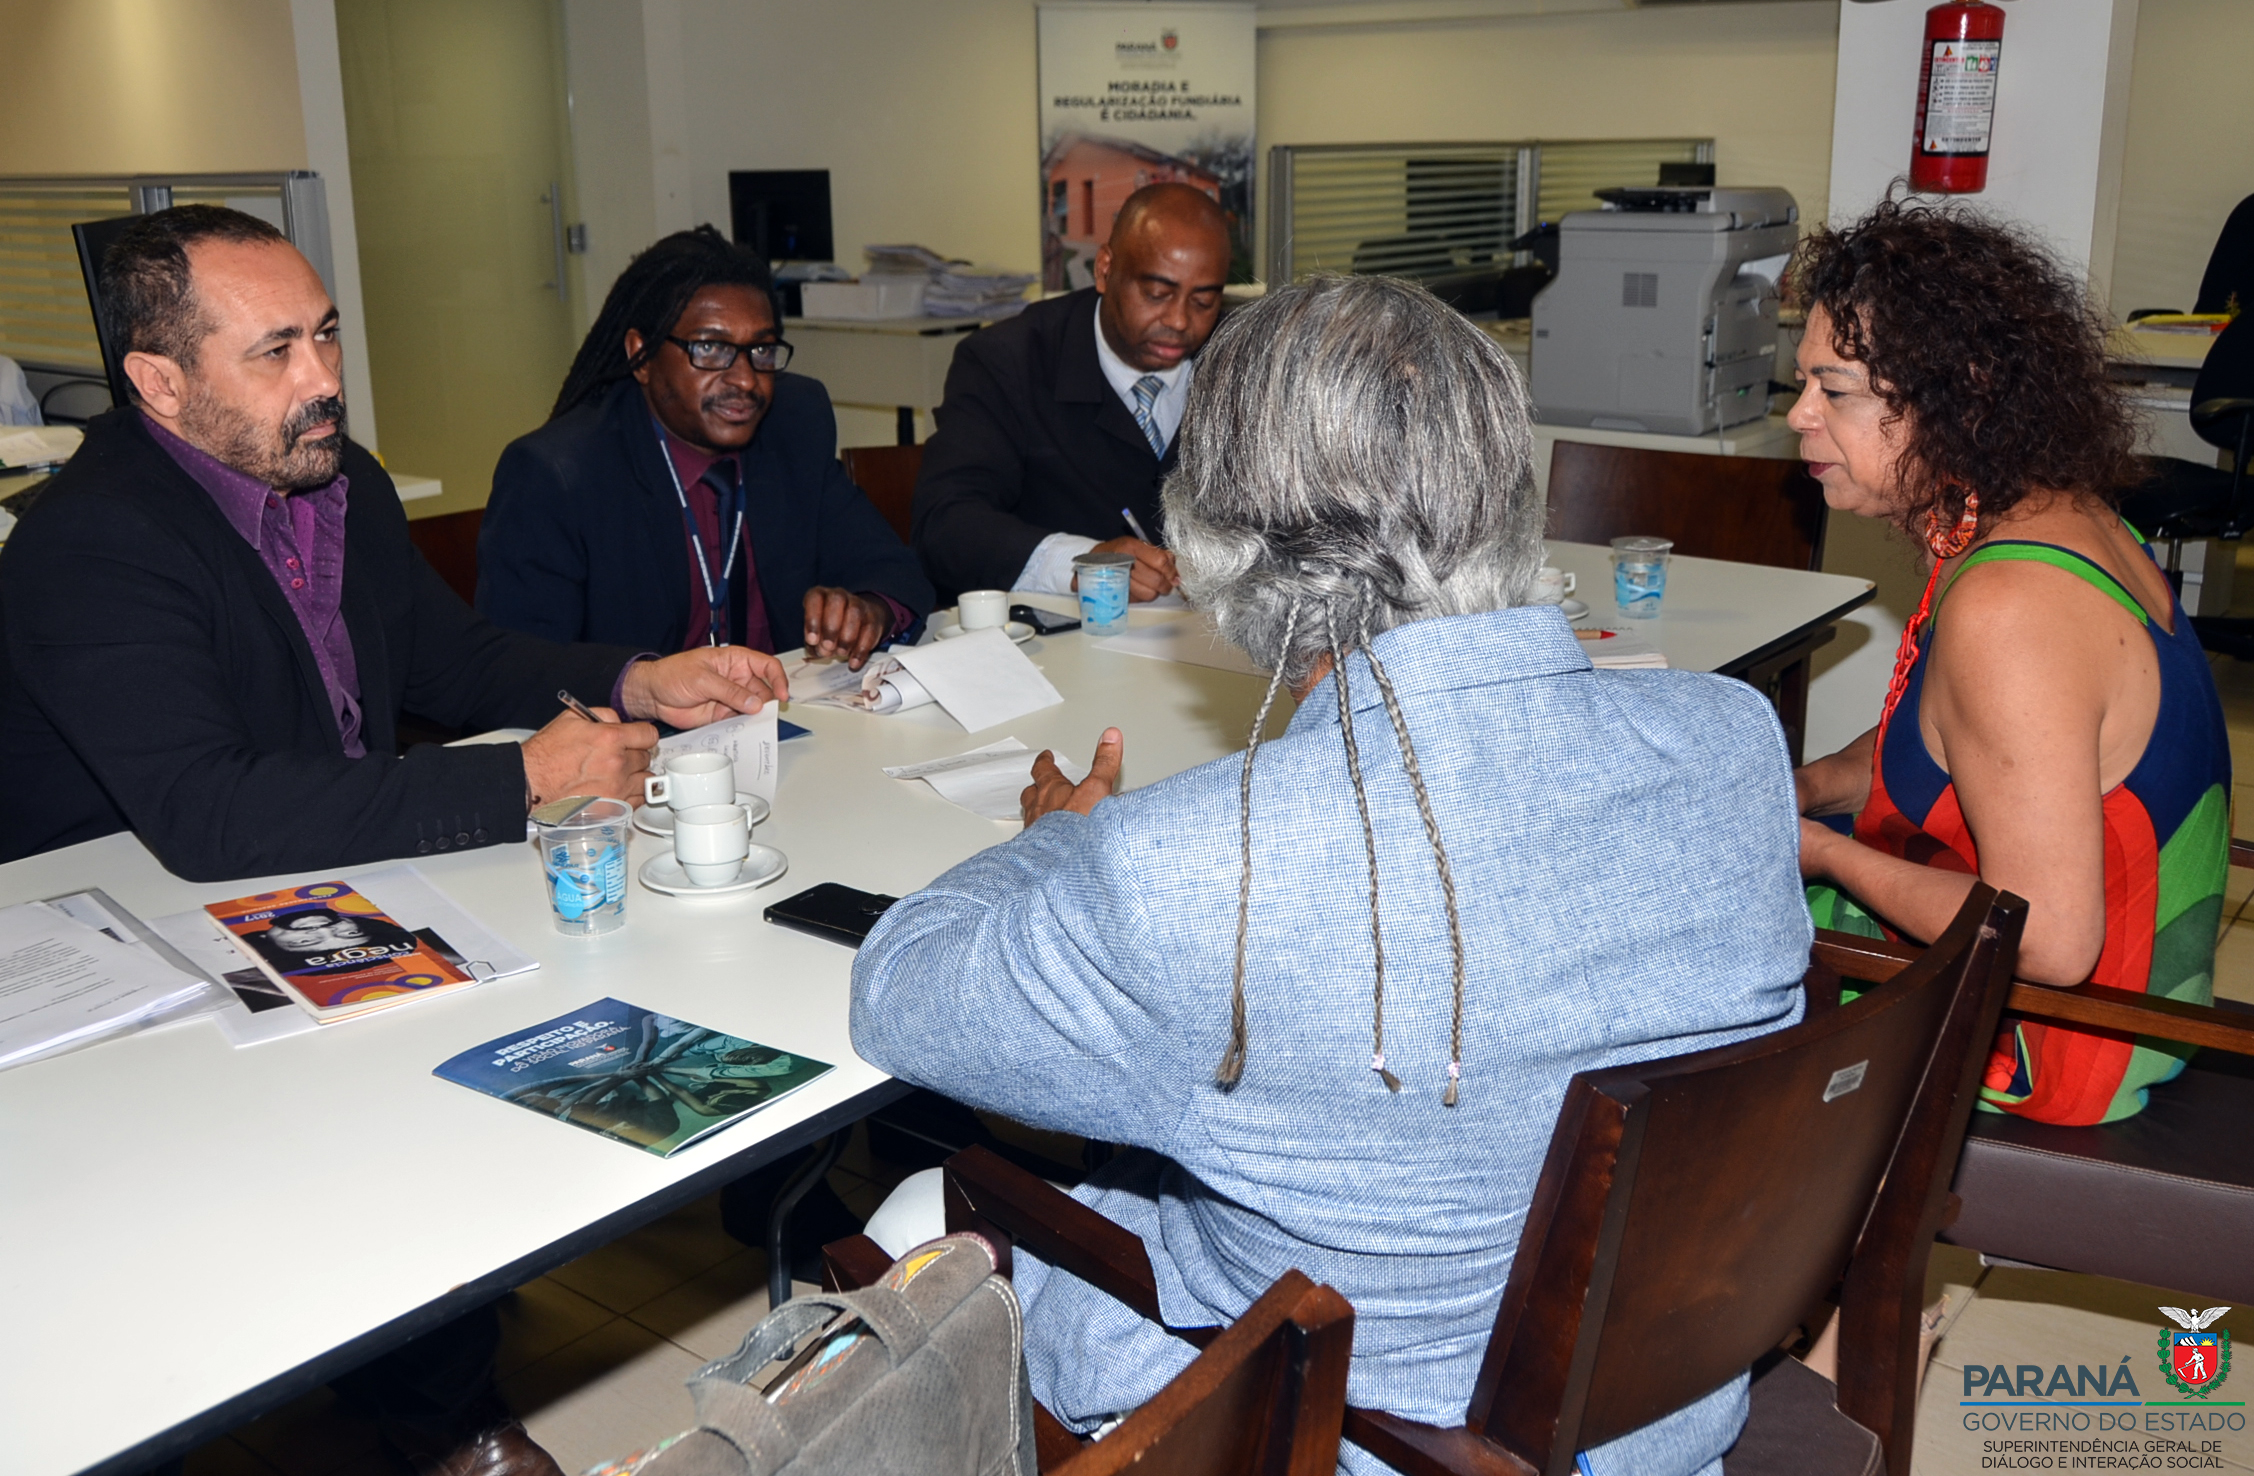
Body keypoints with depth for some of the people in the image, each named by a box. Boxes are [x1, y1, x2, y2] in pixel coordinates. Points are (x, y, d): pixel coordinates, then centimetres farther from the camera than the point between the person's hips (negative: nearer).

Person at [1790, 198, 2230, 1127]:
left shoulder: (2006, 612, -32)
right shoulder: (2058, 517, 1)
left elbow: (2050, 941, -33)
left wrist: (1829, 856, -20)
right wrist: (1807, 787, 5)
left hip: (2048, 1048, -9)